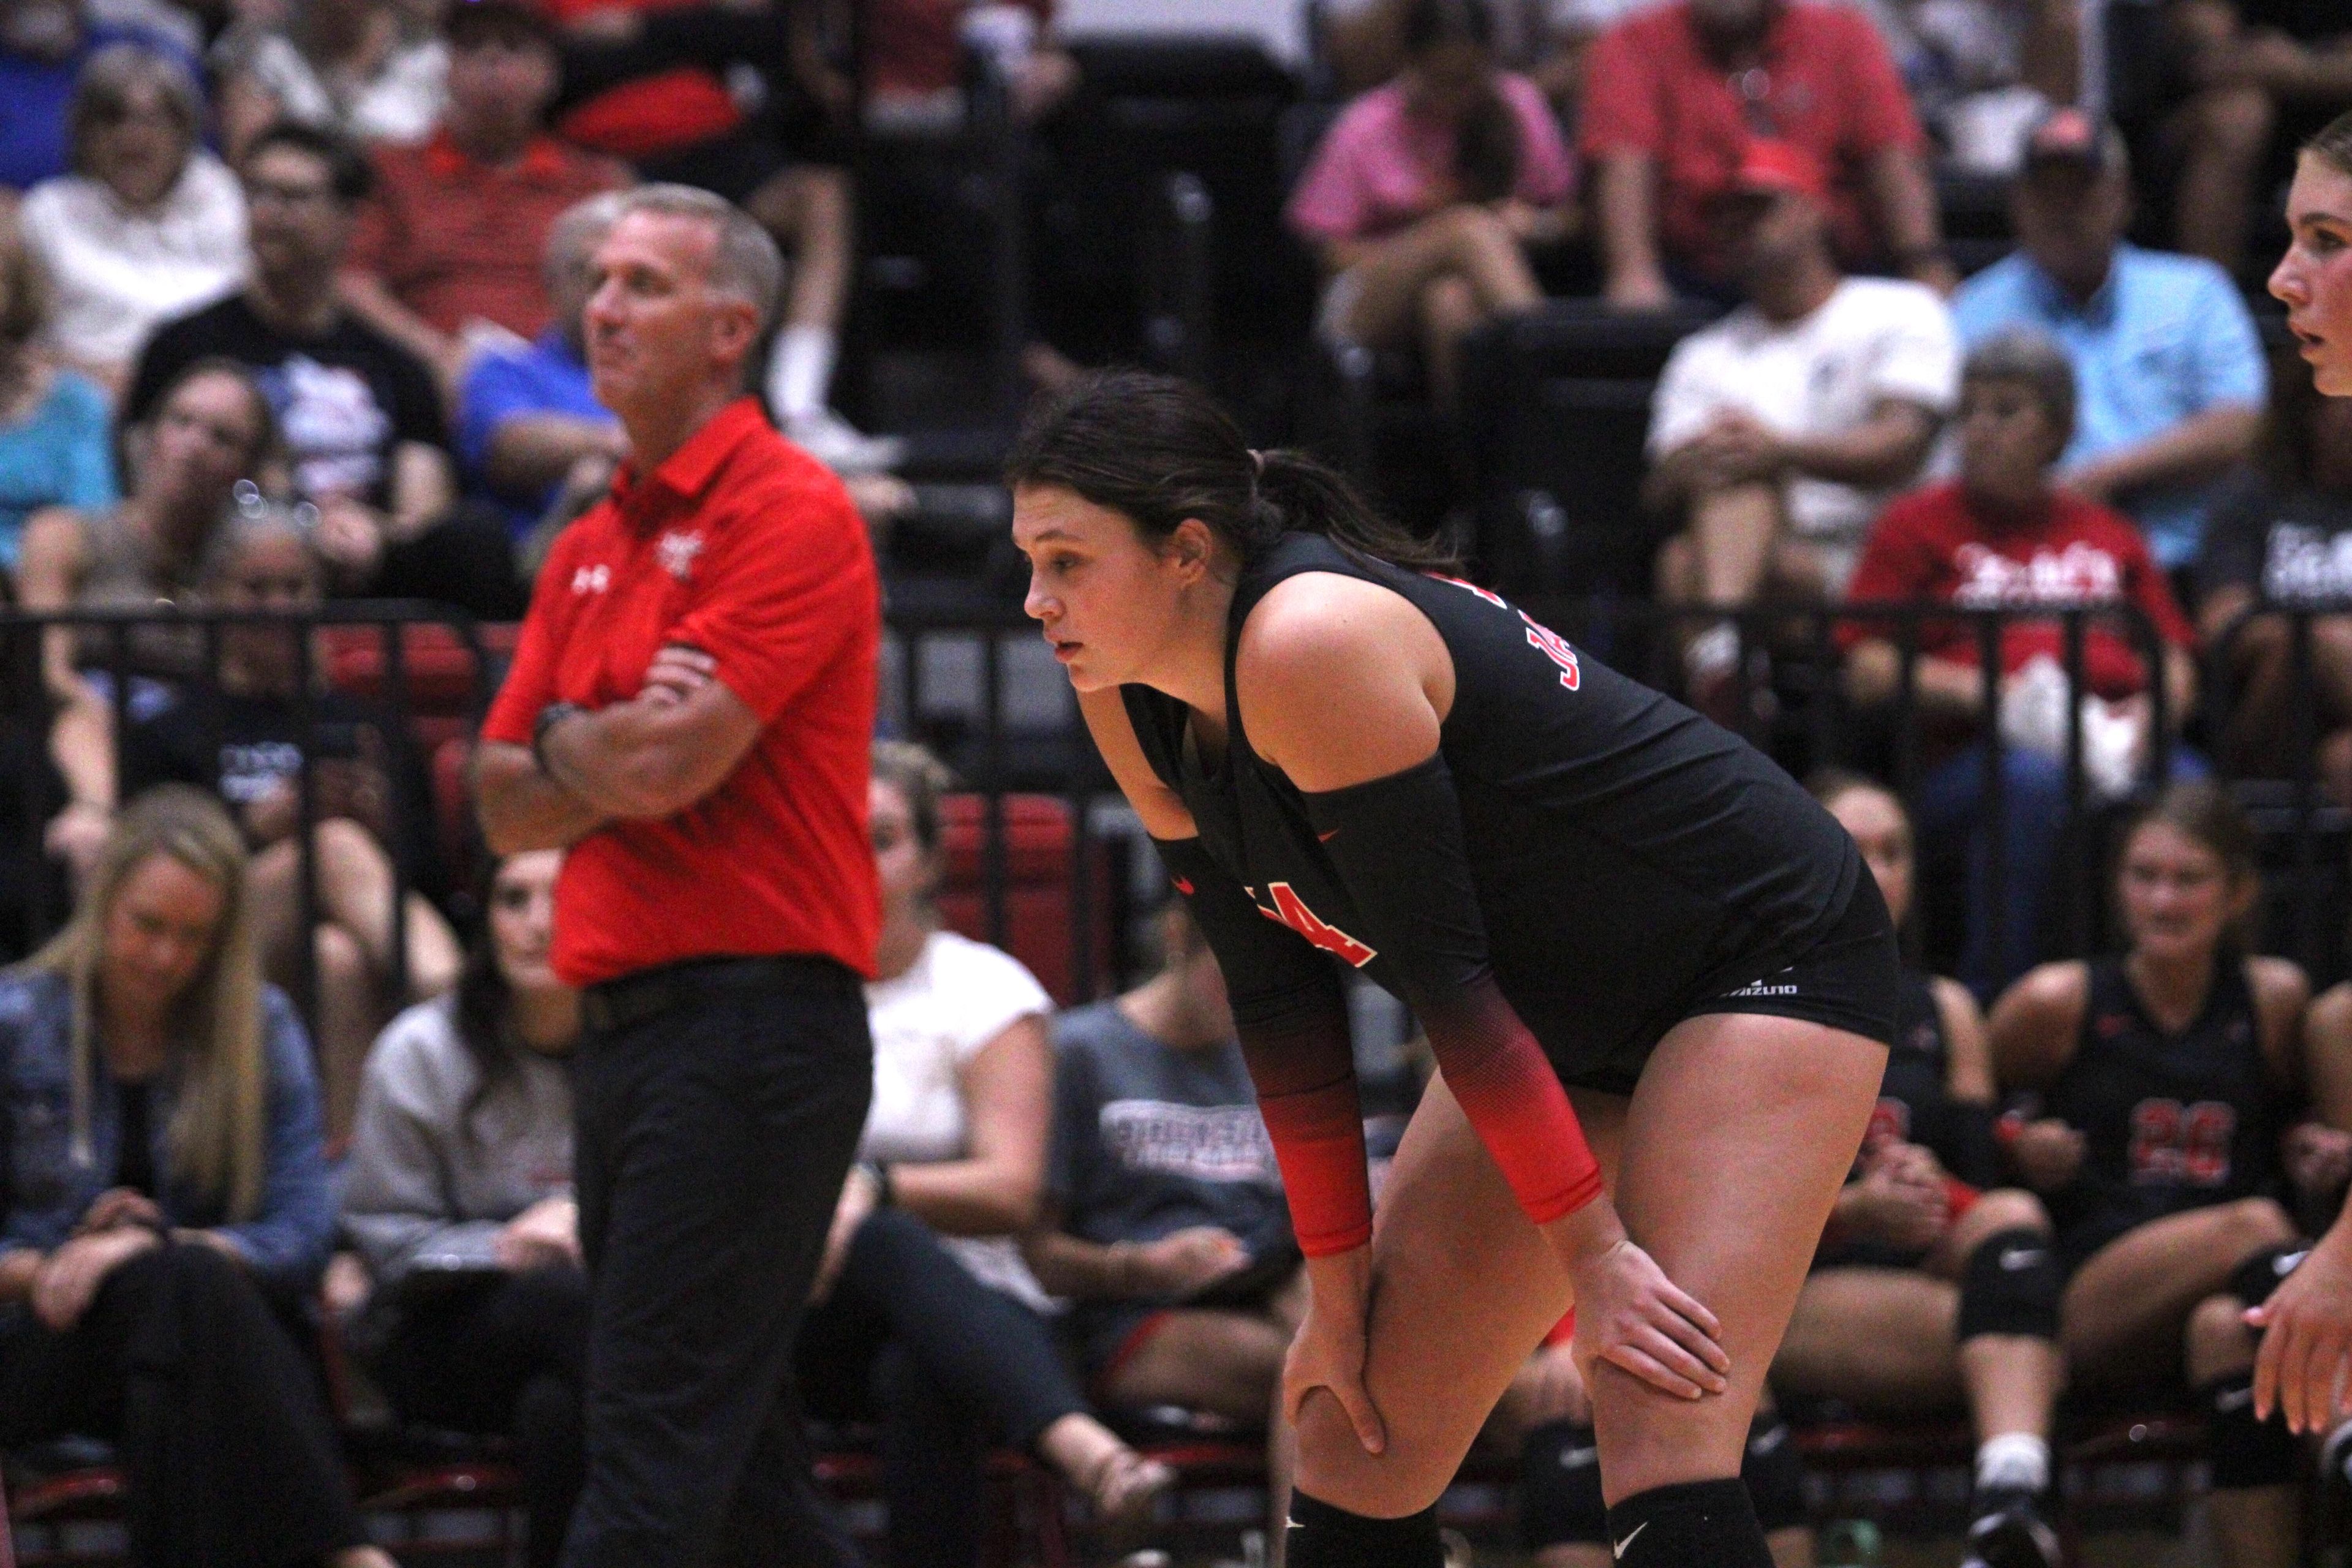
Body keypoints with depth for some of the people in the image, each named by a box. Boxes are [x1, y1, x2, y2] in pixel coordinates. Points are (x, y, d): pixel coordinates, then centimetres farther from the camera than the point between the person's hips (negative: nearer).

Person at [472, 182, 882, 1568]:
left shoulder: (790, 511, -8)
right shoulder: (591, 546, 18)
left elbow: (669, 762, -17)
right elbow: (509, 808, 14)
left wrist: (563, 739, 3)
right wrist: (627, 752, -5)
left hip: (754, 1022, -9)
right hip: (627, 1025, 9)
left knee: (656, 1452, -13)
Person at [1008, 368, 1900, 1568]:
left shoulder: (1308, 647, -29)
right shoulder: (1134, 709, -4)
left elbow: (1442, 972, -27)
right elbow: (1277, 999, 2)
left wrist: (1589, 1249, -23)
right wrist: (1338, 1289, 2)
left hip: (1764, 960, -9)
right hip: (1563, 1017, 9)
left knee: (1658, 1455, -23)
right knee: (1353, 1438, 6)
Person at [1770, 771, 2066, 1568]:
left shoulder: (1945, 1011, 22)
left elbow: (1984, 1183, 15)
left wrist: (1928, 1194, -9)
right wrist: (1850, 1212, -17)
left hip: (1932, 1273, 4)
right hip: (1794, 1302, -4)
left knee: (2011, 1216, -35)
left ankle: (2012, 1502, -57)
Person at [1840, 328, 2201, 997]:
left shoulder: (2108, 535, 26)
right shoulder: (1918, 526, 16)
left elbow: (2176, 666, 20)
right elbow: (1867, 672, 5)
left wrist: (2145, 717, -4)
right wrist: (1989, 693, -9)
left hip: (2112, 741, 2)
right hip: (1964, 758, -2)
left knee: (2186, 789, -32)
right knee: (2034, 781, -38)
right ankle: (1993, 997, -34)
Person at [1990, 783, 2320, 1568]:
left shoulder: (2275, 1002, 12)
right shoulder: (2058, 1003, 8)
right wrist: (2018, 1150, -4)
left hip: (2230, 1301, 2)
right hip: (2084, 1307, -2)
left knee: (2226, 1326, -39)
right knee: (2252, 1228, -34)